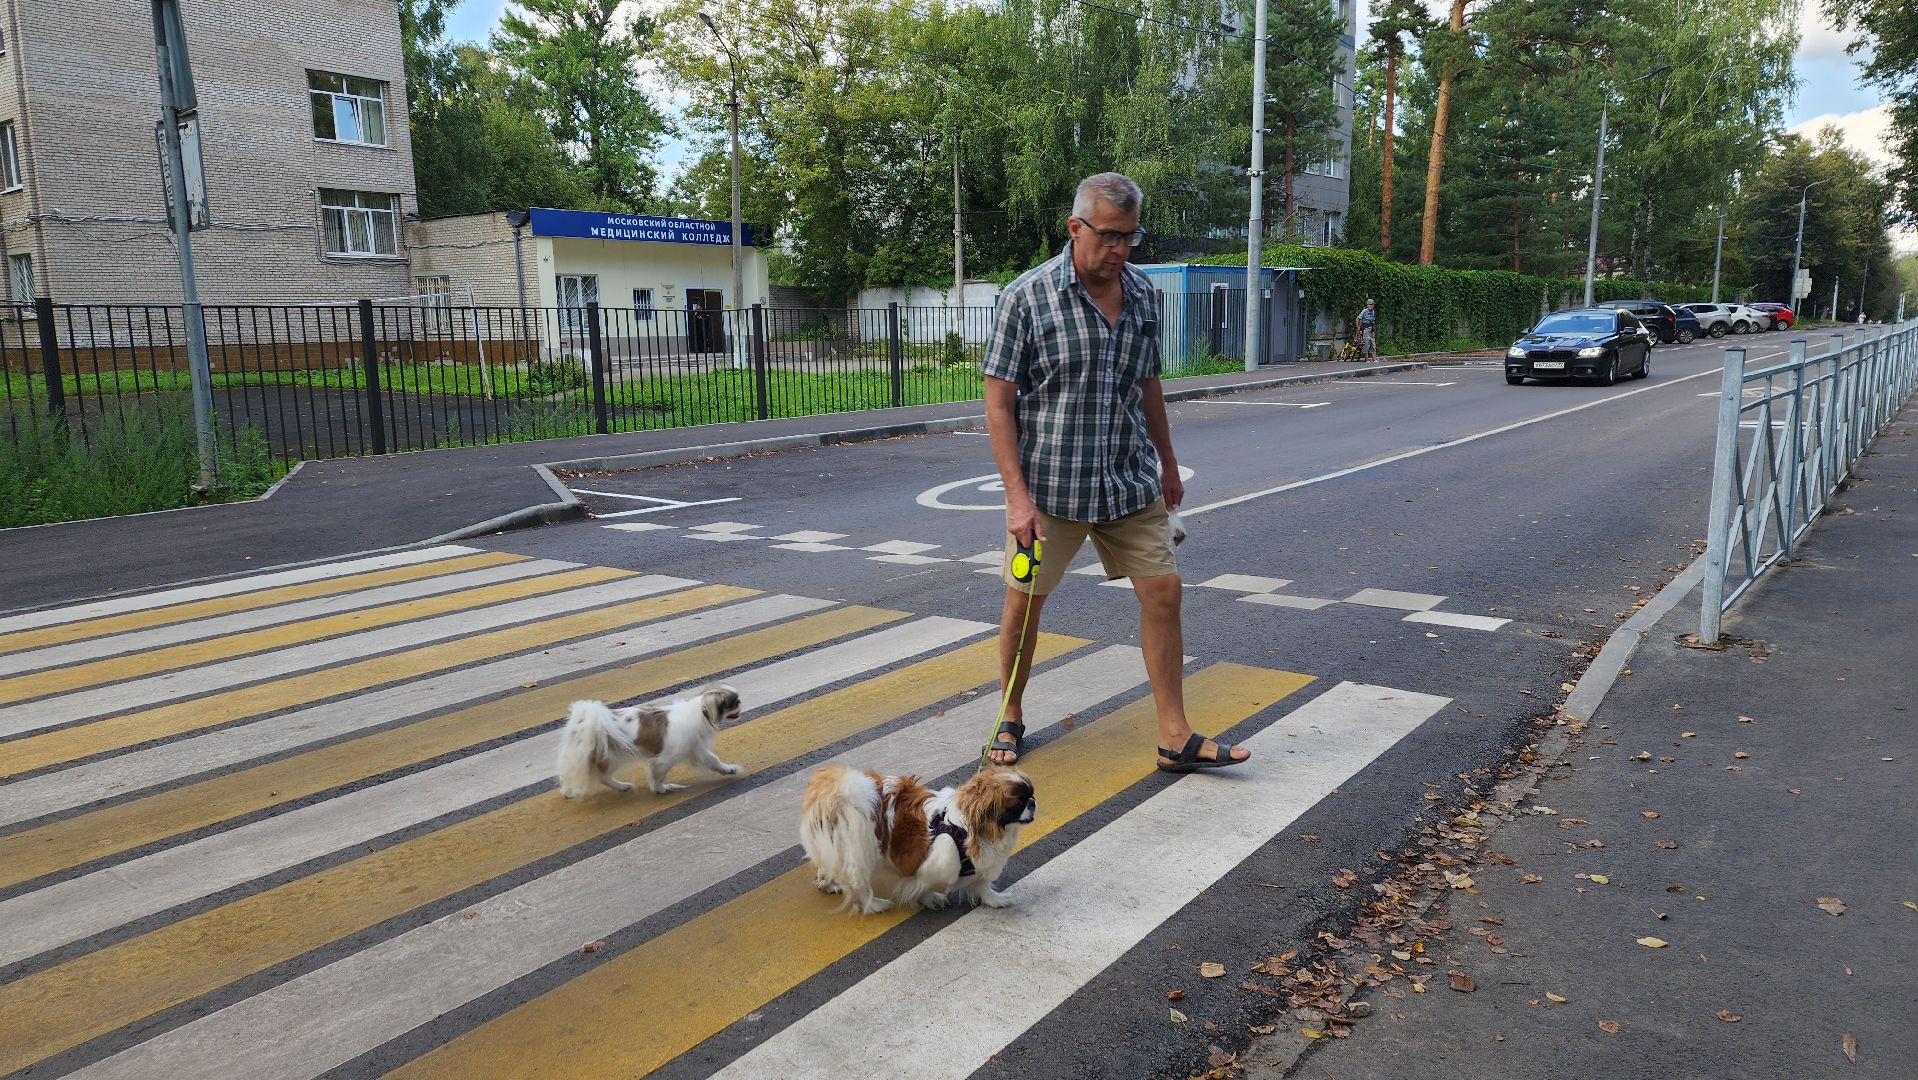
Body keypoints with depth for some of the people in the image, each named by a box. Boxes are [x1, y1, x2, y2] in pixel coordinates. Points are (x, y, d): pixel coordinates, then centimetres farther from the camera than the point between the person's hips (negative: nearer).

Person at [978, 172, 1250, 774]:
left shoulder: (1143, 294, 5)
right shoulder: (1028, 296, -11)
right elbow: (999, 403, -12)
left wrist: (1167, 464, 22)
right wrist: (1017, 495, -18)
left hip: (1130, 480, 4)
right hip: (1049, 483, -4)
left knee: (1162, 590, 1)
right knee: (1024, 599, 6)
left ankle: (1175, 738, 10)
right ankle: (1010, 719, 28)